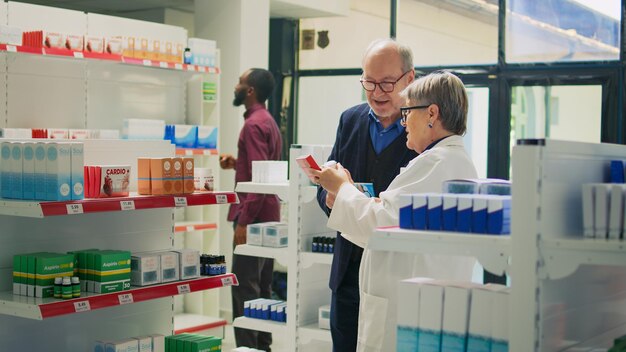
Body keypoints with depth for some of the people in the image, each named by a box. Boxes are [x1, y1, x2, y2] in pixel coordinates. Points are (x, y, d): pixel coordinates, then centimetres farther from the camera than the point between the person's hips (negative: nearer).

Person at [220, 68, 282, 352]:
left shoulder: (253, 124, -14)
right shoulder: (268, 121, 17)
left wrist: (244, 221, -22)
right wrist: (237, 164, 15)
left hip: (254, 215, -10)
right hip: (268, 216, 10)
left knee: (244, 286, -9)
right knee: (262, 286, 14)